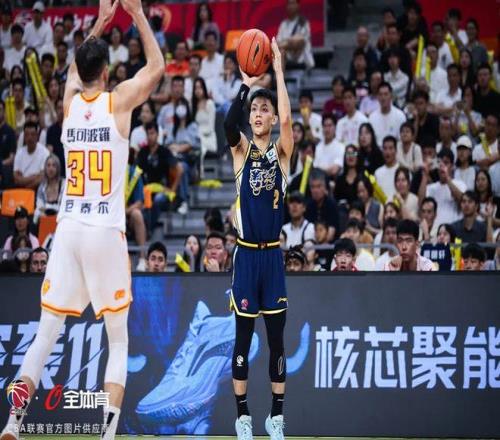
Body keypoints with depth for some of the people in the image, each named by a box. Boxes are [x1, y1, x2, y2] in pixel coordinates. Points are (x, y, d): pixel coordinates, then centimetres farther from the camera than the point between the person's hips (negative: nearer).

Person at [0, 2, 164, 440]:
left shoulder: (70, 99, 9)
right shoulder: (119, 100, -2)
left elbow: (76, 66, 32)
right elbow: (157, 66, 14)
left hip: (68, 229, 3)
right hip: (106, 232, -3)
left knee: (46, 332, 7)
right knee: (119, 338, 4)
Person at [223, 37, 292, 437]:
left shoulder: (281, 152, 2)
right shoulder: (241, 150, 2)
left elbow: (287, 119, -18)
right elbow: (229, 125, -20)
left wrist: (279, 72, -19)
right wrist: (246, 85, -26)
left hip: (273, 254, 0)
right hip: (246, 254, 0)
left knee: (277, 339, 4)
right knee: (243, 337, 3)